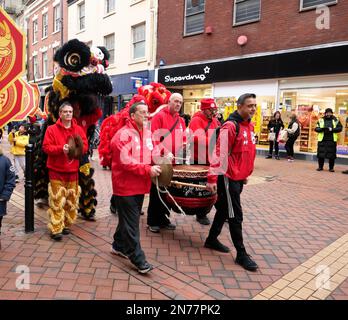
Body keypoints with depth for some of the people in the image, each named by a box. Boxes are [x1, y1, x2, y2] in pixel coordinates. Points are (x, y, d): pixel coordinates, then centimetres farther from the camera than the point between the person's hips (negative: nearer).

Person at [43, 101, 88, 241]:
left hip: (72, 170, 4)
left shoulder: (78, 129, 7)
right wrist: (61, 149, -22)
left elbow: (85, 146, 5)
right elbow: (46, 147, -8)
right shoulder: (52, 129, -3)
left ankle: (66, 224, 25)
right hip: (56, 170, -4)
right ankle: (56, 229, 0)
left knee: (71, 200, 9)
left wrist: (77, 149, -16)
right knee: (57, 201, -6)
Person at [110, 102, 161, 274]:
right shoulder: (124, 134, -16)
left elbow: (151, 154, 20)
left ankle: (119, 246, 39)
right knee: (131, 223, 0)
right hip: (126, 186, -8)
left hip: (140, 185, 8)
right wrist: (147, 170, -24)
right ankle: (138, 259, 9)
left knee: (128, 219, 20)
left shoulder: (147, 133, 10)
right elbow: (125, 161, -23)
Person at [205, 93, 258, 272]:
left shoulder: (250, 126, 10)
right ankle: (241, 254, 11)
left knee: (224, 210, 19)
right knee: (235, 215, -1)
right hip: (228, 177, -9)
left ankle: (212, 240, 34)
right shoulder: (230, 126, -17)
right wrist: (212, 178, -22)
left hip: (240, 176, 9)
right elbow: (220, 153, -20)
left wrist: (246, 173, 23)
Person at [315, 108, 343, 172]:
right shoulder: (321, 120, 7)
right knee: (321, 154, 2)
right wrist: (322, 129, -17)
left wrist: (332, 129, -14)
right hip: (322, 140, 1)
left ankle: (331, 168, 12)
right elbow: (316, 128, 3)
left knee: (332, 154, 0)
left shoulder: (335, 120, 7)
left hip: (332, 140, 0)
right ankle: (320, 167, 15)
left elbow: (340, 128, 2)